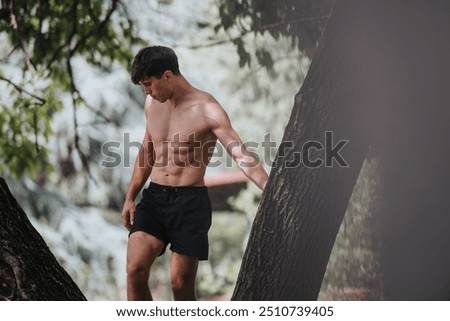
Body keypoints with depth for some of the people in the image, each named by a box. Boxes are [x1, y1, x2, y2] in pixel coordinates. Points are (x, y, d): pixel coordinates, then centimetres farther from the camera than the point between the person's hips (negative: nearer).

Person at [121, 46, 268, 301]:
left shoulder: (207, 110, -11)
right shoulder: (153, 104, 9)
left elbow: (242, 156, -19)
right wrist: (130, 198, 19)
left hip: (190, 201, -5)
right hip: (154, 197, 5)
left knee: (181, 284, -5)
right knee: (135, 271, -11)